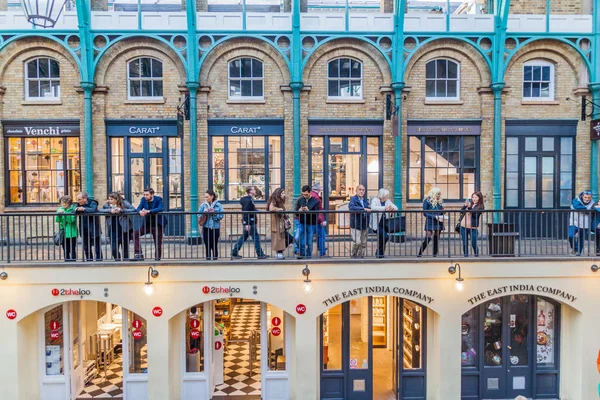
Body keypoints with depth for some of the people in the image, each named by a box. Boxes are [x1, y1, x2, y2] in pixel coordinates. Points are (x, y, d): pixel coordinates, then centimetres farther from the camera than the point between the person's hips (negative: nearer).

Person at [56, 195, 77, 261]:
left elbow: (72, 219, -18)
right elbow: (57, 220, 0)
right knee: (65, 251, 13)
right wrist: (58, 214, -17)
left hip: (71, 233, -5)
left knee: (72, 250, -1)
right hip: (63, 233, 5)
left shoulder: (73, 209, -7)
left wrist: (64, 213, -24)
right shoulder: (60, 209, 6)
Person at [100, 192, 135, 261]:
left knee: (125, 248, 7)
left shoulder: (124, 203, -4)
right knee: (113, 249, -1)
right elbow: (100, 209, -8)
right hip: (113, 231, 2)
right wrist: (110, 210, -21)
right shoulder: (107, 204, 3)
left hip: (124, 230, -2)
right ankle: (118, 260, 23)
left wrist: (121, 210, -20)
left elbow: (133, 209, -13)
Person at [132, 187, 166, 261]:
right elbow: (138, 208, -7)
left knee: (158, 243, 1)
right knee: (135, 234, -11)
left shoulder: (158, 199, -10)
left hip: (157, 224, -4)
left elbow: (160, 209, -26)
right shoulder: (143, 199, 2)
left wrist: (148, 211, -39)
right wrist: (140, 211, -32)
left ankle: (157, 258, 17)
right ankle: (139, 254, -10)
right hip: (147, 224, 4)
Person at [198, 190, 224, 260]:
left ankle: (215, 258, 20)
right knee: (207, 246, 7)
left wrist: (214, 213, -17)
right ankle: (208, 259, 18)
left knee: (214, 245, 6)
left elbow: (221, 215, -5)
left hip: (215, 228, -1)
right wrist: (204, 212, -15)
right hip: (206, 228, 1)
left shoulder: (218, 205, -2)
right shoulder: (203, 205, 3)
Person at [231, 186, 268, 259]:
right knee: (256, 238, -4)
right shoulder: (248, 200, -15)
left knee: (243, 238, 13)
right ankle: (260, 254, 2)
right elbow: (245, 212, -22)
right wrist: (246, 224, -25)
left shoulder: (250, 199, 16)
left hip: (250, 222, 10)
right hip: (250, 223, -10)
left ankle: (234, 253, 16)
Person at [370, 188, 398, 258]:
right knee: (385, 236, -19)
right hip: (377, 224, -6)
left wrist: (392, 208, -21)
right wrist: (384, 208, -36)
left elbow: (396, 208, 4)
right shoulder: (375, 200, -8)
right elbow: (373, 207, -28)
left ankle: (379, 253, 29)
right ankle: (379, 253, 1)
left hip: (385, 224, 6)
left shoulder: (388, 201, 9)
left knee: (382, 238, 10)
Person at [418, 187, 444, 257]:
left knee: (436, 239, 7)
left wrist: (442, 217, -5)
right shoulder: (427, 201, -5)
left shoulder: (440, 201, 11)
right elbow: (425, 213, -8)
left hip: (438, 223, 5)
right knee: (428, 238, -13)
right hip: (430, 223, -5)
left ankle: (435, 254, 14)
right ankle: (419, 254, -5)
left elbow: (442, 212, 18)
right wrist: (435, 217, -16)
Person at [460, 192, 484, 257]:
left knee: (474, 244, 0)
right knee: (465, 244, 8)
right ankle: (466, 256, 18)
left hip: (473, 228, -4)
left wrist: (469, 207, -21)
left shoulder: (481, 207, -2)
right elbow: (461, 211, 5)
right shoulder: (469, 203, 9)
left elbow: (475, 215, -15)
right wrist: (465, 205, -12)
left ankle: (476, 255, 18)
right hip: (463, 226, 4)